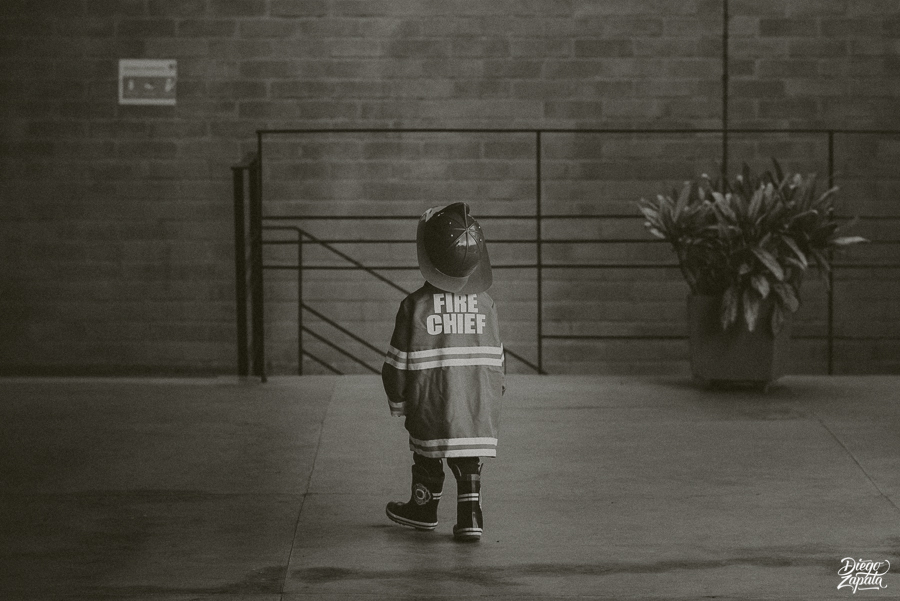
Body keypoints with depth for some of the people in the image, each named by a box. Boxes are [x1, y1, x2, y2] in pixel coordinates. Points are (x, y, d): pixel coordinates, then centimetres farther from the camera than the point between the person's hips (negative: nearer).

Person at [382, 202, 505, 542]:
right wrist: (494, 396, 19)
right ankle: (470, 516, 1)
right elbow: (496, 358, 7)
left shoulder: (416, 305, -11)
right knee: (468, 463, 8)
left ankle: (424, 509, 30)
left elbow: (398, 361, -6)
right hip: (478, 406, 2)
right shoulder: (484, 303, -1)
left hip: (431, 408, -2)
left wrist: (397, 399, 8)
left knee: (428, 457, 15)